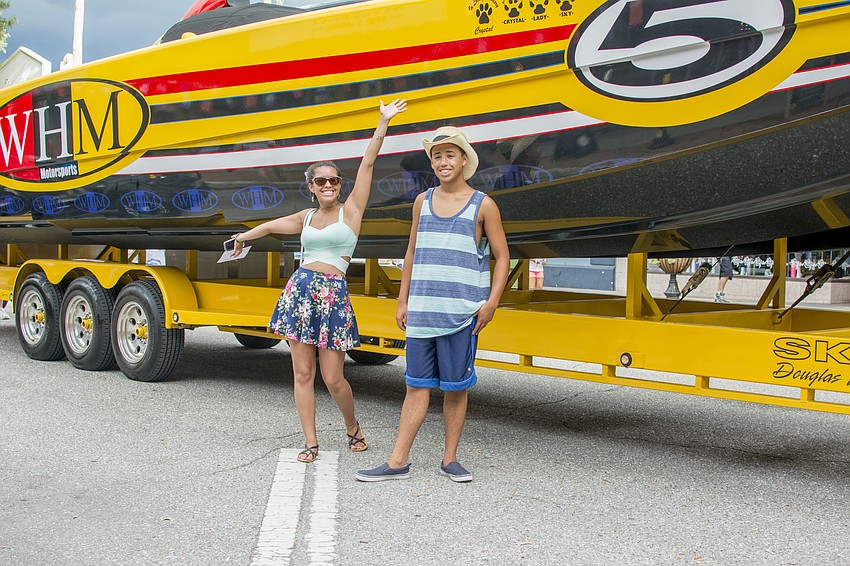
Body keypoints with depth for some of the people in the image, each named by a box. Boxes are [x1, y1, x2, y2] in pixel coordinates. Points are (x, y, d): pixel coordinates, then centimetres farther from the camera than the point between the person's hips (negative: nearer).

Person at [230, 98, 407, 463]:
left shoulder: (351, 210, 4)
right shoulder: (306, 217, 15)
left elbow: (368, 163, -3)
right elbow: (271, 225, 33)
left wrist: (383, 123, -9)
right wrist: (244, 236, 49)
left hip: (333, 295, -4)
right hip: (300, 289, 4)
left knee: (333, 378, -4)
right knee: (303, 372, 3)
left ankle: (353, 428, 22)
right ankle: (310, 442, 12)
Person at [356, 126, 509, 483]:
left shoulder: (483, 205, 1)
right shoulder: (423, 201, 11)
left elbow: (502, 257, 3)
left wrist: (491, 302, -8)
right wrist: (403, 301, 13)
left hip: (462, 312, -3)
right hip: (421, 310, 3)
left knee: (456, 387, 5)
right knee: (417, 385, 5)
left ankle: (450, 459, 16)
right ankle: (398, 462, 7)